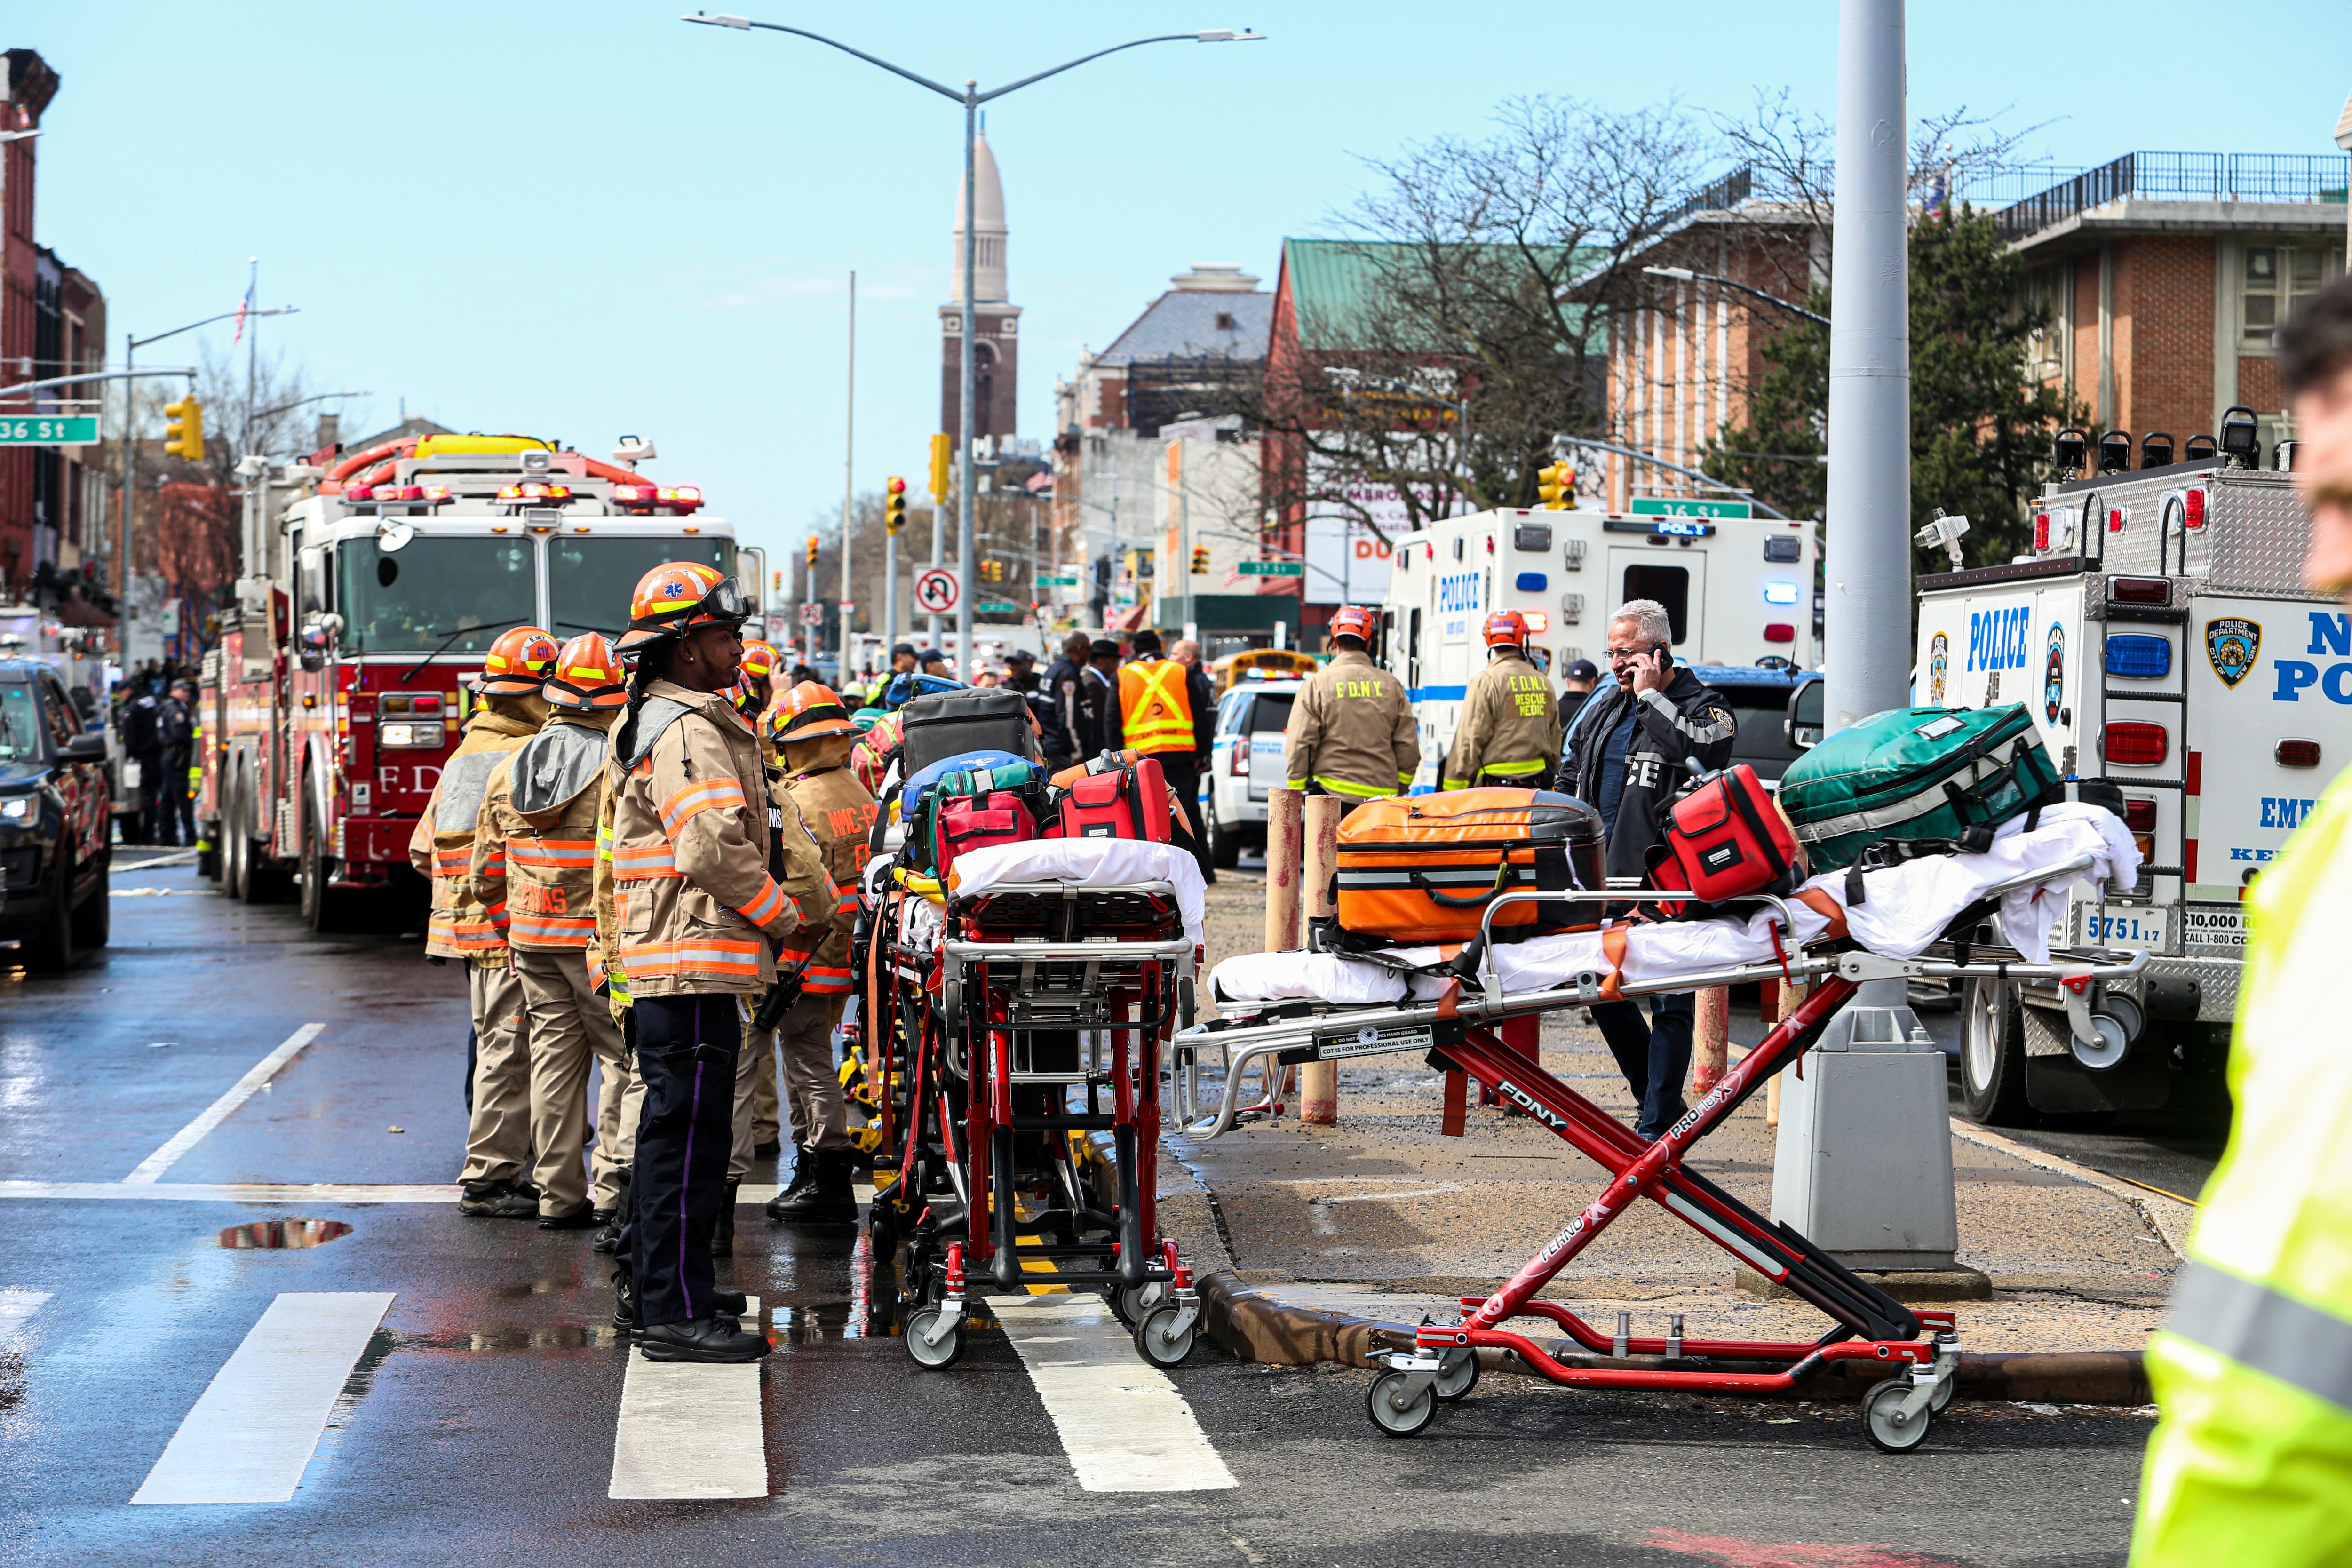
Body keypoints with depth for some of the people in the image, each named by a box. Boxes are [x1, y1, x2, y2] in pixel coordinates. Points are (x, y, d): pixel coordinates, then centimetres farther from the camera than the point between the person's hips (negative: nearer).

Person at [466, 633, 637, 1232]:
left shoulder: (508, 769, 7)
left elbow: (485, 877, 11)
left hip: (530, 936, 5)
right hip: (599, 939, -5)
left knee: (554, 1058, 10)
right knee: (627, 1058, 2)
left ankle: (559, 1194, 12)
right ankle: (613, 1186, -7)